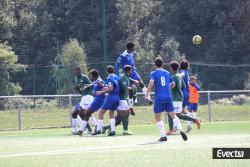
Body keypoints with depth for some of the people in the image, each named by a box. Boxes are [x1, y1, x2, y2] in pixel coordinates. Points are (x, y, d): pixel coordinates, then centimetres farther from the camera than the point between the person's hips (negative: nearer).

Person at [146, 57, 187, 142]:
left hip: (159, 97, -4)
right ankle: (180, 129, -12)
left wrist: (148, 93, -8)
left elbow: (151, 83, -17)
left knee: (157, 117, 6)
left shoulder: (154, 73, 0)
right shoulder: (167, 73, 12)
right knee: (173, 115, 10)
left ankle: (163, 136, -1)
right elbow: (173, 84, 18)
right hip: (168, 97, 4)